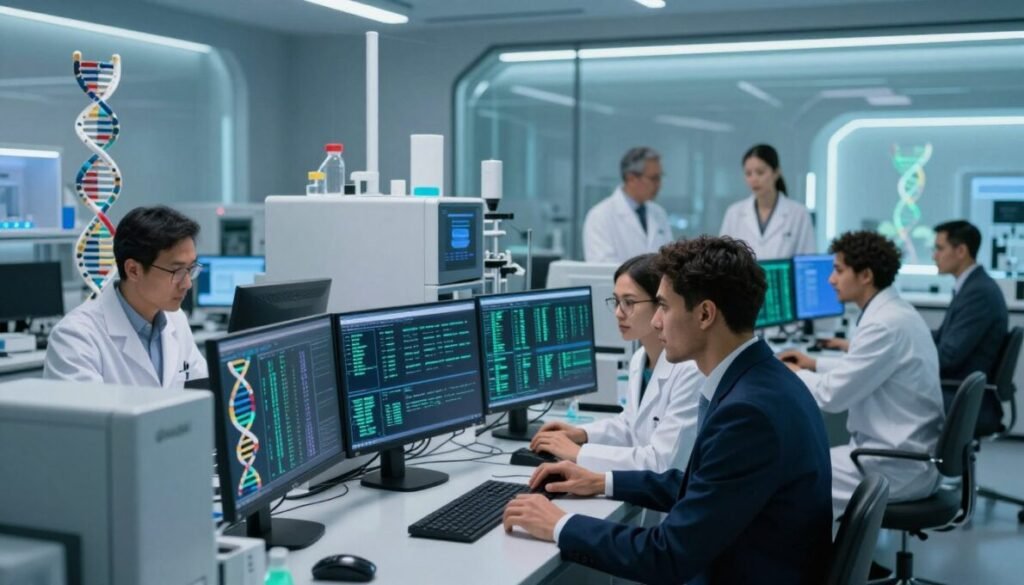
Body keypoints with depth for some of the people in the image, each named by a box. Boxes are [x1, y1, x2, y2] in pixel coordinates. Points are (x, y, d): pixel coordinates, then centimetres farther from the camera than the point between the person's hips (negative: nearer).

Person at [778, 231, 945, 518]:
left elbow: (833, 395, -18)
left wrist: (794, 374, 0)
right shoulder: (896, 311, 9)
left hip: (898, 466, -10)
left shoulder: (885, 325, -22)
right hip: (908, 454, 10)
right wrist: (814, 364, 21)